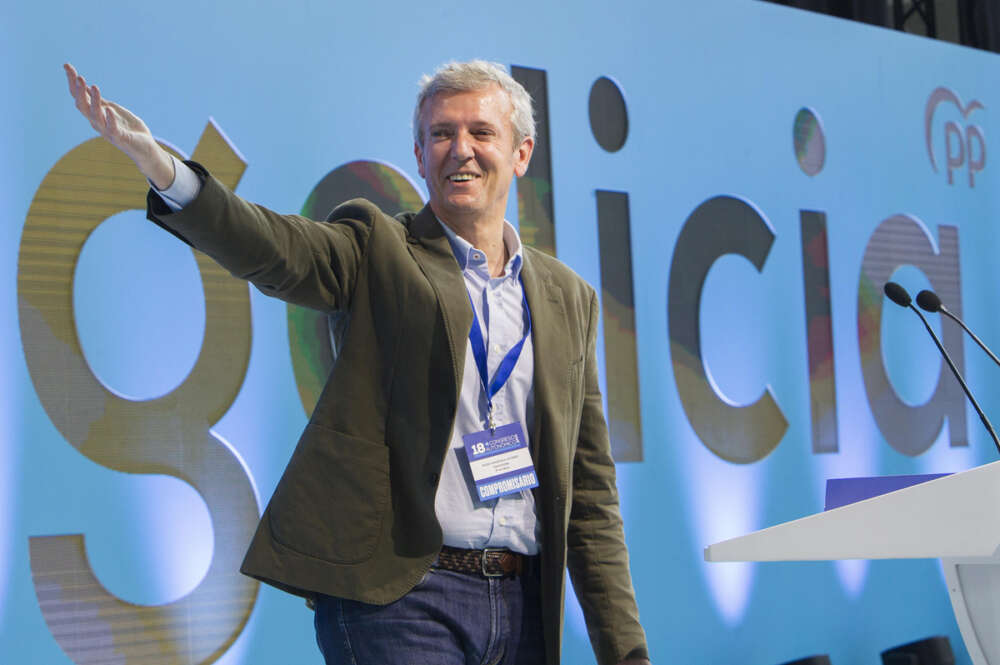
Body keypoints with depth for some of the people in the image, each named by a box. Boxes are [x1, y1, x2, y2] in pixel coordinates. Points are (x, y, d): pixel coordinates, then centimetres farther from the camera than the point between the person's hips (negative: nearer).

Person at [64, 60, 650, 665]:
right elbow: (271, 249, -18)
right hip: (396, 596, -4)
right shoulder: (378, 248, 4)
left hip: (524, 605, 4)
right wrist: (162, 167, -37)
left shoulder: (570, 299, 13)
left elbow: (591, 496, 13)